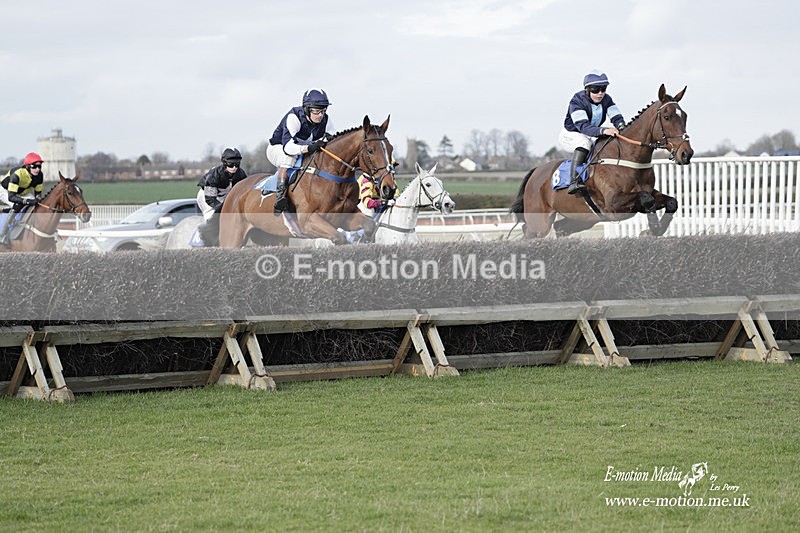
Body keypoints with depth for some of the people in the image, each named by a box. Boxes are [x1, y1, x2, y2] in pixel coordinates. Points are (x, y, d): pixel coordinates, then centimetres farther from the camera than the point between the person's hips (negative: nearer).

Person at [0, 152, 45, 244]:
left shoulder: (39, 175, -20)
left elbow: (38, 192, -6)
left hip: (24, 192, 6)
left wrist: (38, 199, -30)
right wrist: (27, 201, -55)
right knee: (18, 205, -33)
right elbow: (11, 197, -44)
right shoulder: (17, 174, -39)